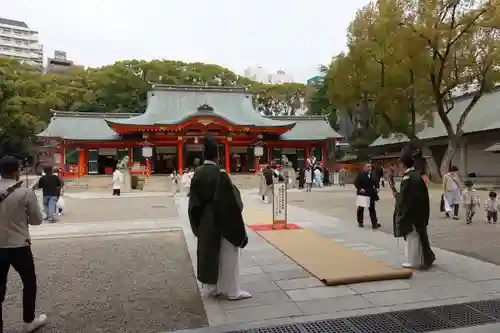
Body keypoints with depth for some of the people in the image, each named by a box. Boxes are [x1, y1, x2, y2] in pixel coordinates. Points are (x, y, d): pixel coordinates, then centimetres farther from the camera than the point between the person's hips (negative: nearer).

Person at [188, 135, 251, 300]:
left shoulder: (197, 174, -1)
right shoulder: (220, 175, -22)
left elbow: (194, 202, 6)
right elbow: (231, 203, -20)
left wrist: (198, 224, 15)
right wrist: (239, 230, -12)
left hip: (205, 224, 7)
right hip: (222, 224, -6)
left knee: (208, 252, 16)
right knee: (227, 256, 6)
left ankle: (211, 287, 28)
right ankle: (232, 290, 17)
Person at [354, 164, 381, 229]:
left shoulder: (372, 175, 7)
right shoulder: (361, 175, -9)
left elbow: (376, 182, 20)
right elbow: (356, 182, -10)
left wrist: (377, 188, 6)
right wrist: (360, 189, -18)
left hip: (371, 194, 4)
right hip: (363, 194, -4)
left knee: (372, 209, 5)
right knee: (361, 208, 8)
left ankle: (374, 223, 8)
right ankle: (360, 222, 22)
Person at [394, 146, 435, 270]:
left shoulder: (407, 178, -19)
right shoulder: (418, 175, 5)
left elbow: (404, 197, -21)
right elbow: (423, 193, 11)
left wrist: (397, 195, -4)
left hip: (409, 212, -8)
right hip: (420, 211, 8)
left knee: (411, 236, 4)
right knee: (420, 234, 18)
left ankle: (413, 261, 14)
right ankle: (425, 258, 27)